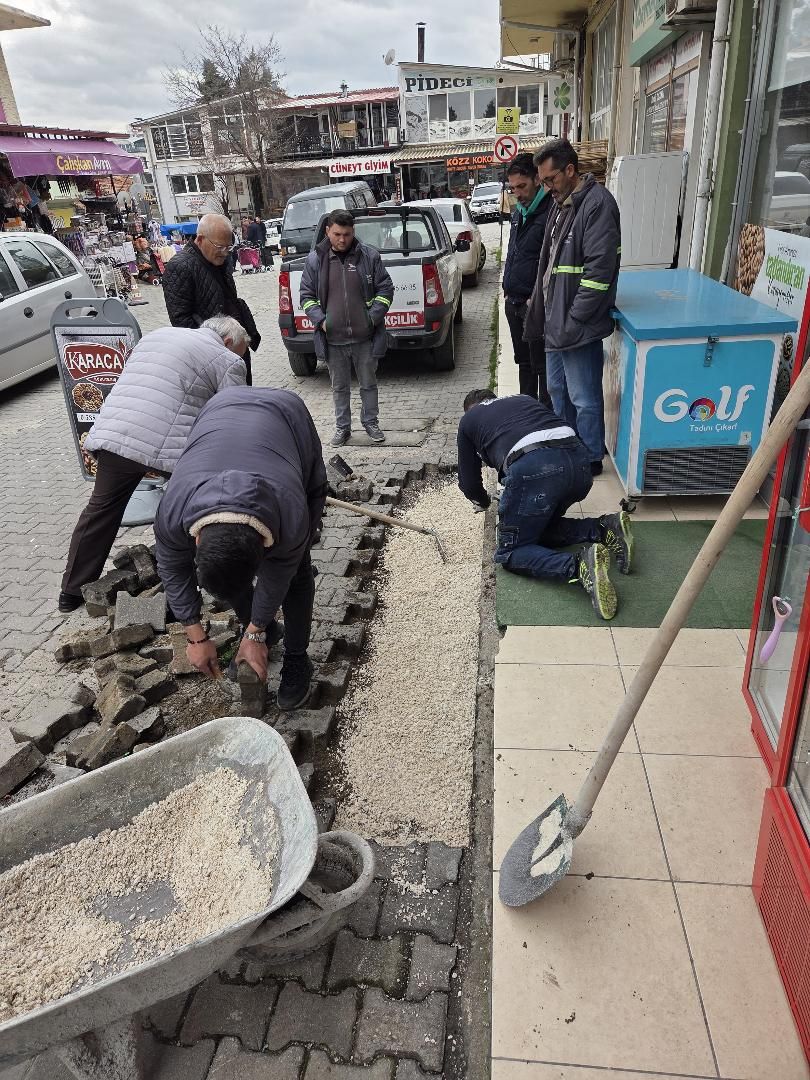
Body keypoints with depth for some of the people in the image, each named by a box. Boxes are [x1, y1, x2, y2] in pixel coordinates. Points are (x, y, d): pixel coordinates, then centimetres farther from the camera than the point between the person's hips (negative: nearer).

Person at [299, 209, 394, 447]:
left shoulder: (369, 256, -2)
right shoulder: (315, 259, 0)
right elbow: (306, 295, 5)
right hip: (333, 339, 1)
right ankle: (342, 427, 27)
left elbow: (385, 289, 3)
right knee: (339, 387, 13)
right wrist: (320, 320, -9)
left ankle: (370, 422, 29)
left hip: (364, 337, -1)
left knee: (368, 383, 12)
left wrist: (374, 317, -8)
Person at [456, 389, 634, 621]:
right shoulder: (523, 398, 37)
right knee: (538, 526, 27)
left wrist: (483, 501, 49)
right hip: (579, 458, 6)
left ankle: (579, 566, -18)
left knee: (510, 552, 8)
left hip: (533, 467, -6)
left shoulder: (469, 420, 25)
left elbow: (469, 483, 26)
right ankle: (603, 529, 5)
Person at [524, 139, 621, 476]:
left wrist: (574, 320, -21)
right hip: (556, 322, 10)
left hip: (578, 326, -10)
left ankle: (590, 459, 16)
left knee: (584, 398, 1)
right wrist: (542, 308, 16)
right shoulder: (562, 205, 14)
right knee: (557, 389, 20)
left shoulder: (597, 204, -15)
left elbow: (599, 270, -21)